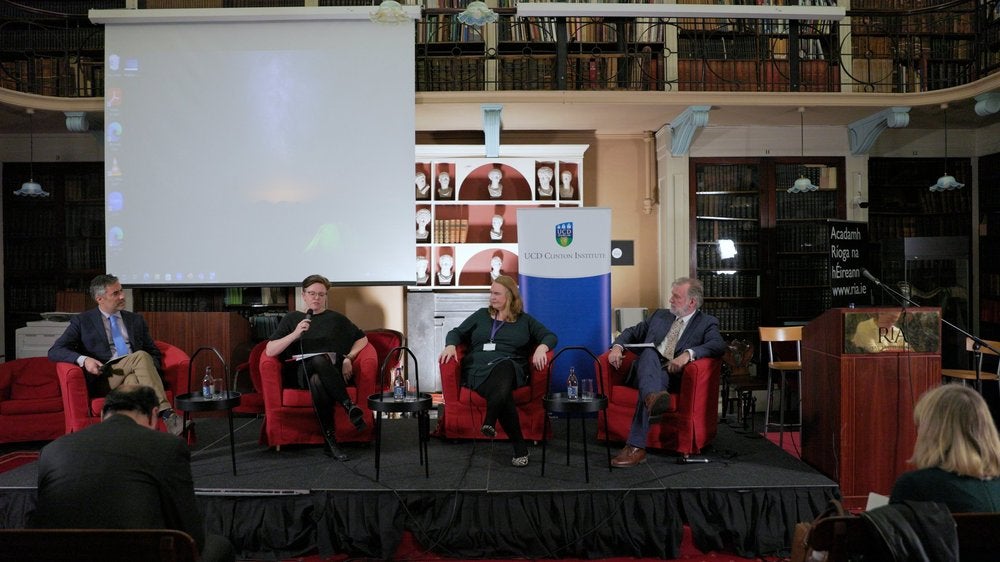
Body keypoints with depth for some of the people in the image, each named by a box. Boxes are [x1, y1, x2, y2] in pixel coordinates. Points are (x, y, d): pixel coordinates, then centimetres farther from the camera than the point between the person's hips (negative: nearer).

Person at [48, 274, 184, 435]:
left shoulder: (136, 320, 20)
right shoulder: (82, 321, 11)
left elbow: (155, 354, 22)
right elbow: (55, 351, 3)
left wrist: (148, 368, -3)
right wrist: (83, 360, -17)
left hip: (134, 375, 3)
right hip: (103, 378, -3)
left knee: (132, 380, -35)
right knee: (141, 356, -32)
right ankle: (166, 412, -42)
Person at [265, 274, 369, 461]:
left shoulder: (336, 318, 21)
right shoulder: (292, 318, 18)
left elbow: (362, 339, 23)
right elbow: (270, 351, 6)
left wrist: (348, 358, 4)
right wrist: (295, 334, -9)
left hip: (333, 372, 1)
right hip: (302, 372, 0)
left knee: (317, 380, -39)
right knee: (318, 364, -39)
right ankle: (348, 404, -35)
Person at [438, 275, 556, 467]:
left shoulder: (525, 320, 20)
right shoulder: (481, 315, 25)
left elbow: (550, 336, 12)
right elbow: (457, 332, 22)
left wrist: (542, 347, -12)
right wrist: (450, 345, -2)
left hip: (510, 367, -1)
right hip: (479, 368, 1)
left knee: (503, 367, -43)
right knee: (502, 393, -37)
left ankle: (490, 422, -53)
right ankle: (520, 448, -39)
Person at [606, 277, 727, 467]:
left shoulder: (707, 323, 10)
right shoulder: (660, 315, 24)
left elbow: (718, 345, -10)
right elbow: (632, 332, 26)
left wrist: (688, 353, -26)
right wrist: (618, 346, 2)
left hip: (672, 374, -3)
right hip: (648, 370, 3)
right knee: (650, 351, -30)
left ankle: (636, 447, -41)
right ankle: (653, 396, -61)